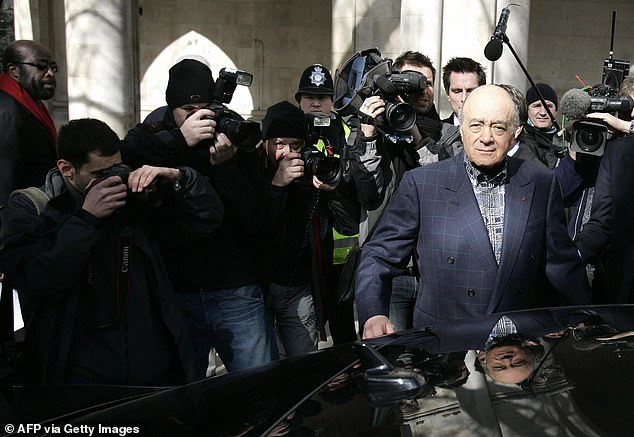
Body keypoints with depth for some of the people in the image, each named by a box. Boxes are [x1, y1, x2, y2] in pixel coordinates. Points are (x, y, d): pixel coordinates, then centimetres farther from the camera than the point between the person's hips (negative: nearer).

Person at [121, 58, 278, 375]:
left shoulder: (236, 139, 5)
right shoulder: (149, 138, 6)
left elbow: (257, 219, -3)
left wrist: (225, 167, -14)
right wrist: (178, 140, -22)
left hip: (237, 295, 0)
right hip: (176, 296, 0)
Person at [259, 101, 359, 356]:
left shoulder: (314, 171, 1)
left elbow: (351, 225, -2)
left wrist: (335, 188, -17)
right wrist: (276, 186, -24)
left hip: (300, 289, 2)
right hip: (256, 285, -2)